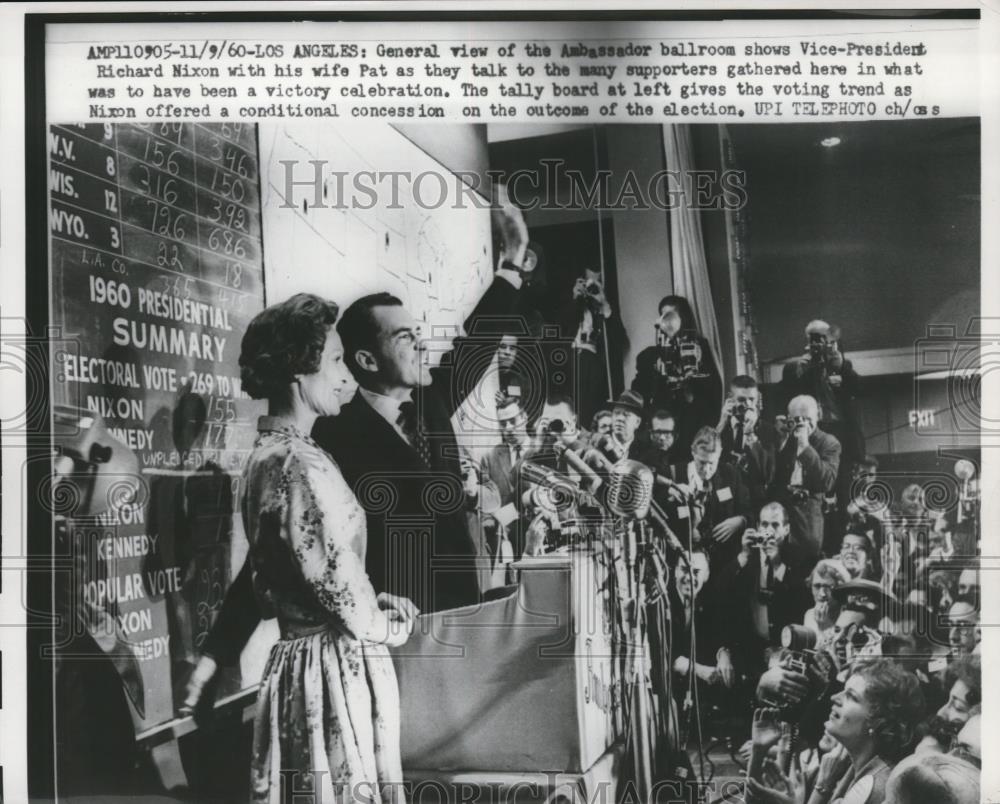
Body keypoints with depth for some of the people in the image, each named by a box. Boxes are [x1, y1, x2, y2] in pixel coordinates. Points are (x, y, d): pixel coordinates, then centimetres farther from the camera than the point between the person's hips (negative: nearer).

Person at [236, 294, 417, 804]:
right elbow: (341, 585, -19)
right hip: (338, 667, -9)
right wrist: (392, 623, 1)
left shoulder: (266, 455, 10)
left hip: (294, 660, 9)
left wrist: (381, 604, 9)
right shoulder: (301, 464, -19)